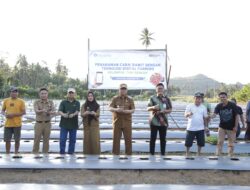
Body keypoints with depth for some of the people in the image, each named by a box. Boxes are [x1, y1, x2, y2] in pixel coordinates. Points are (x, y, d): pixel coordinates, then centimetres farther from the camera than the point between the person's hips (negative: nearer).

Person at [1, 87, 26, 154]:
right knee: (7, 140, 5)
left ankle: (16, 153, 20)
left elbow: (24, 112, -5)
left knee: (17, 140, 5)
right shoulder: (6, 100, 7)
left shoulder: (21, 101, -3)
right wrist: (5, 114, -9)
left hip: (17, 124, -2)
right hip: (8, 124, 2)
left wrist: (14, 114, -16)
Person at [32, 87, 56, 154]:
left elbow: (54, 112, -9)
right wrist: (42, 111, -41)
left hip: (47, 123, 2)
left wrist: (50, 112, -32)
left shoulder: (51, 102, 3)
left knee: (46, 140, 6)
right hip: (39, 123, -2)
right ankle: (35, 153, 8)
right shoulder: (36, 102, -2)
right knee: (36, 140, -1)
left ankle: (45, 154, 15)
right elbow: (36, 111, -19)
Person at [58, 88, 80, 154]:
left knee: (72, 140, 6)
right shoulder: (63, 102, 4)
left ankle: (71, 153, 18)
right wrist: (63, 114, -31)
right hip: (64, 124, -1)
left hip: (73, 124, 1)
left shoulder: (77, 103, 5)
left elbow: (77, 111, -10)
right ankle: (62, 153, 11)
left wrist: (73, 114, -32)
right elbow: (59, 111, -9)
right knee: (62, 139, -1)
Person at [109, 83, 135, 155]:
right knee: (116, 138, 1)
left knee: (128, 138, 1)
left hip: (127, 121, 0)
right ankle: (116, 153, 10)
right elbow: (110, 108, -1)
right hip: (117, 121, 0)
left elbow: (133, 110, 4)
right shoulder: (115, 98, 7)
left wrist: (128, 111, -18)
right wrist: (116, 109, -22)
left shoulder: (130, 99, 8)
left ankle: (128, 153, 10)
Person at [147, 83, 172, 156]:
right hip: (154, 122, -1)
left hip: (163, 122, 1)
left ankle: (163, 154, 15)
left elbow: (170, 110, 4)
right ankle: (151, 154, 8)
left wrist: (163, 111, -15)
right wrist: (153, 107, -27)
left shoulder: (167, 99, 6)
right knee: (153, 138, 1)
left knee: (163, 139, 6)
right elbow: (148, 108, -6)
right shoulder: (152, 98, 1)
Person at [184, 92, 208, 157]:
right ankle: (187, 153, 18)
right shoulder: (189, 106, -2)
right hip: (191, 128, -2)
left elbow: (205, 118, 13)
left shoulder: (203, 107, 6)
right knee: (188, 143, 0)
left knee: (200, 142, 8)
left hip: (200, 128, 2)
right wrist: (189, 114, -34)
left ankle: (198, 153, 26)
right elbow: (185, 115, -12)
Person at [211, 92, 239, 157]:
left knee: (231, 143, 7)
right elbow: (214, 114, -17)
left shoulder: (232, 105, -11)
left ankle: (230, 156, 18)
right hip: (222, 127, 2)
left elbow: (237, 116, -7)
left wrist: (236, 126, -10)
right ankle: (218, 155, 7)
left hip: (231, 127, -2)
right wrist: (211, 116, -41)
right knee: (220, 142, 1)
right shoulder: (219, 106, -6)